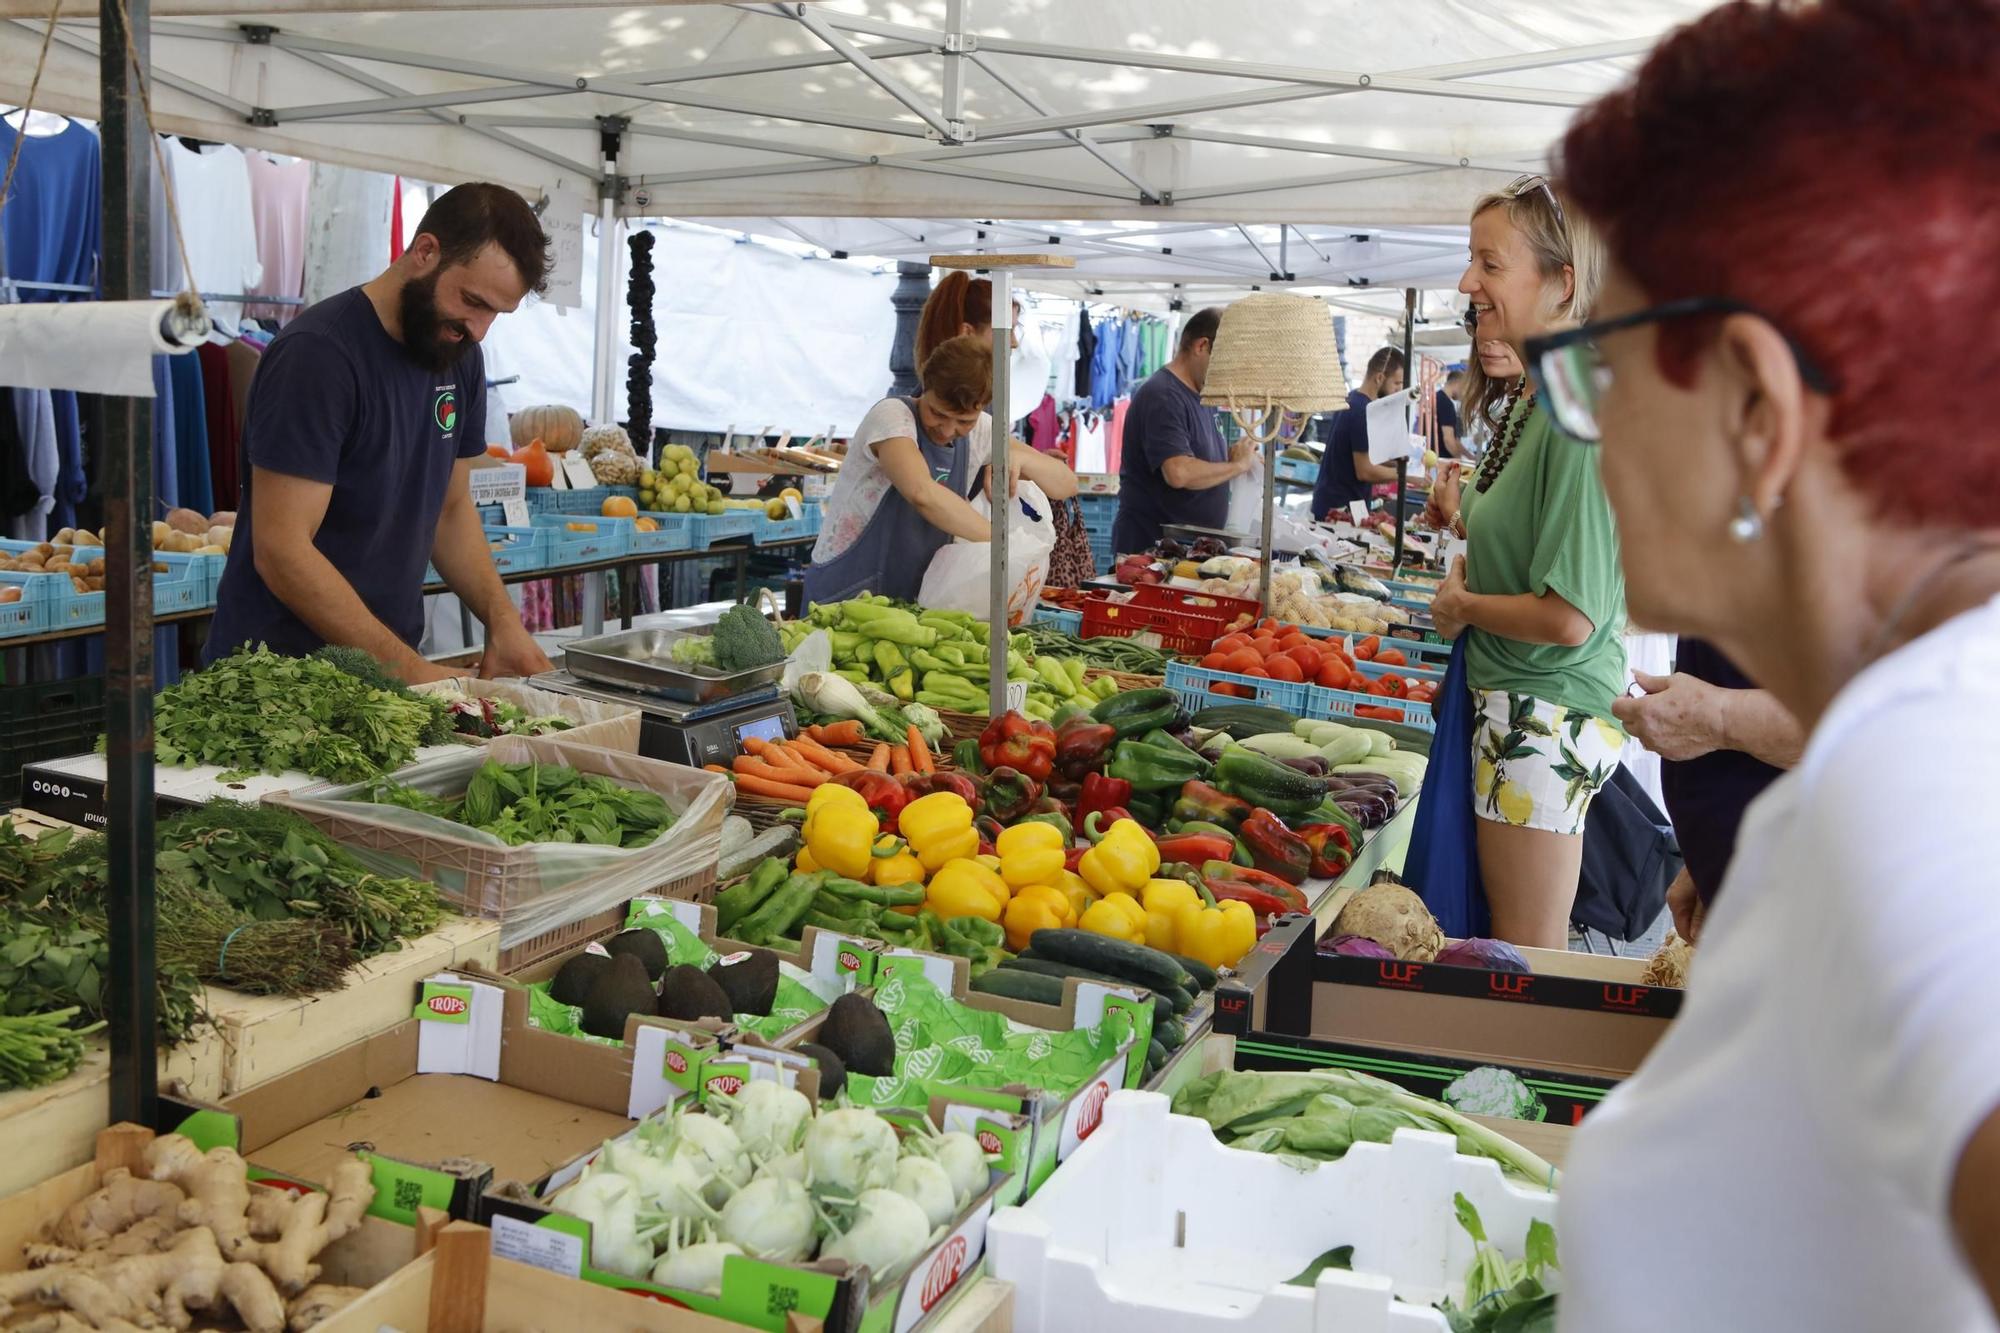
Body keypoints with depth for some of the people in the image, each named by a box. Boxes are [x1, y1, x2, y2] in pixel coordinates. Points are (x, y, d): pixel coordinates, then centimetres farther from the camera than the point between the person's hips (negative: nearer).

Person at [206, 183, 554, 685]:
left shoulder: (459, 354, 6)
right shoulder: (318, 354, -17)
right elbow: (280, 552, -21)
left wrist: (502, 620, -2)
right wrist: (410, 671, -24)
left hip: (392, 661, 7)